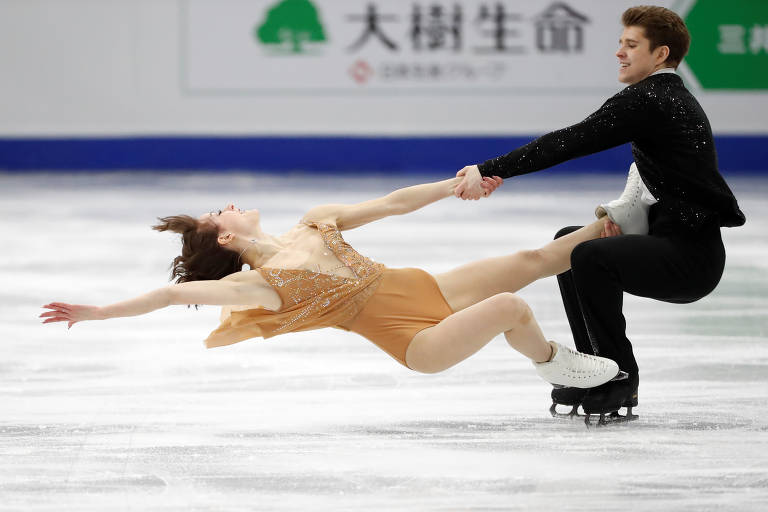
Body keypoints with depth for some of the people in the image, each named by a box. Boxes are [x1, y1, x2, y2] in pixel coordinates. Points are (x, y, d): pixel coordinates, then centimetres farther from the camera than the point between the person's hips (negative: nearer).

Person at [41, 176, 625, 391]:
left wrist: (456, 184, 8)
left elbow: (390, 204, 11)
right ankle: (555, 364, 3)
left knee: (533, 260, 9)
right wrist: (98, 312, -22)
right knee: (512, 307, -25)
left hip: (431, 287, 7)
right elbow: (176, 293, -19)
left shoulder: (316, 222, 7)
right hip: (418, 337, -7)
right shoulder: (261, 286, -12)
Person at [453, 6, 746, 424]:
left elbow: (570, 142, -22)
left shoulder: (647, 100, -15)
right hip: (673, 241, 11)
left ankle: (621, 380, -15)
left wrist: (490, 171, -23)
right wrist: (618, 214, -2)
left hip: (689, 258, -11)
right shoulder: (672, 98, 18)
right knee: (569, 241, 19)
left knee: (591, 257, -31)